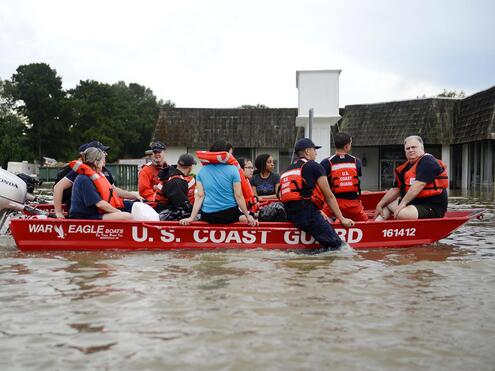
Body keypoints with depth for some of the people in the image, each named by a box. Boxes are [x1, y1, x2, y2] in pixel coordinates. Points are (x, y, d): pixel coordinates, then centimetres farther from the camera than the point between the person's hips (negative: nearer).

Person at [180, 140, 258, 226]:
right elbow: (238, 195, -6)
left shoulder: (202, 171, 3)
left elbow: (199, 196, -1)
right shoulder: (232, 170, -6)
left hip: (208, 216, 3)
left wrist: (191, 217, 1)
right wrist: (248, 216, 0)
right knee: (250, 221, 20)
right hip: (230, 214, -3)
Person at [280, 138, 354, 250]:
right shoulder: (314, 166, 4)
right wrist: (342, 219, 8)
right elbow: (329, 196, 3)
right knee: (335, 244, -9)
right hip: (308, 213, -8)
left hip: (290, 215, 8)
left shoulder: (287, 170, 25)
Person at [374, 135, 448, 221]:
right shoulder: (406, 167, 13)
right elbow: (395, 189, 15)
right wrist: (380, 204, 9)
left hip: (433, 207, -10)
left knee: (403, 214, -34)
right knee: (387, 203, 16)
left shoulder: (427, 162, -12)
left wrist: (403, 203, -24)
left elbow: (418, 186, -23)